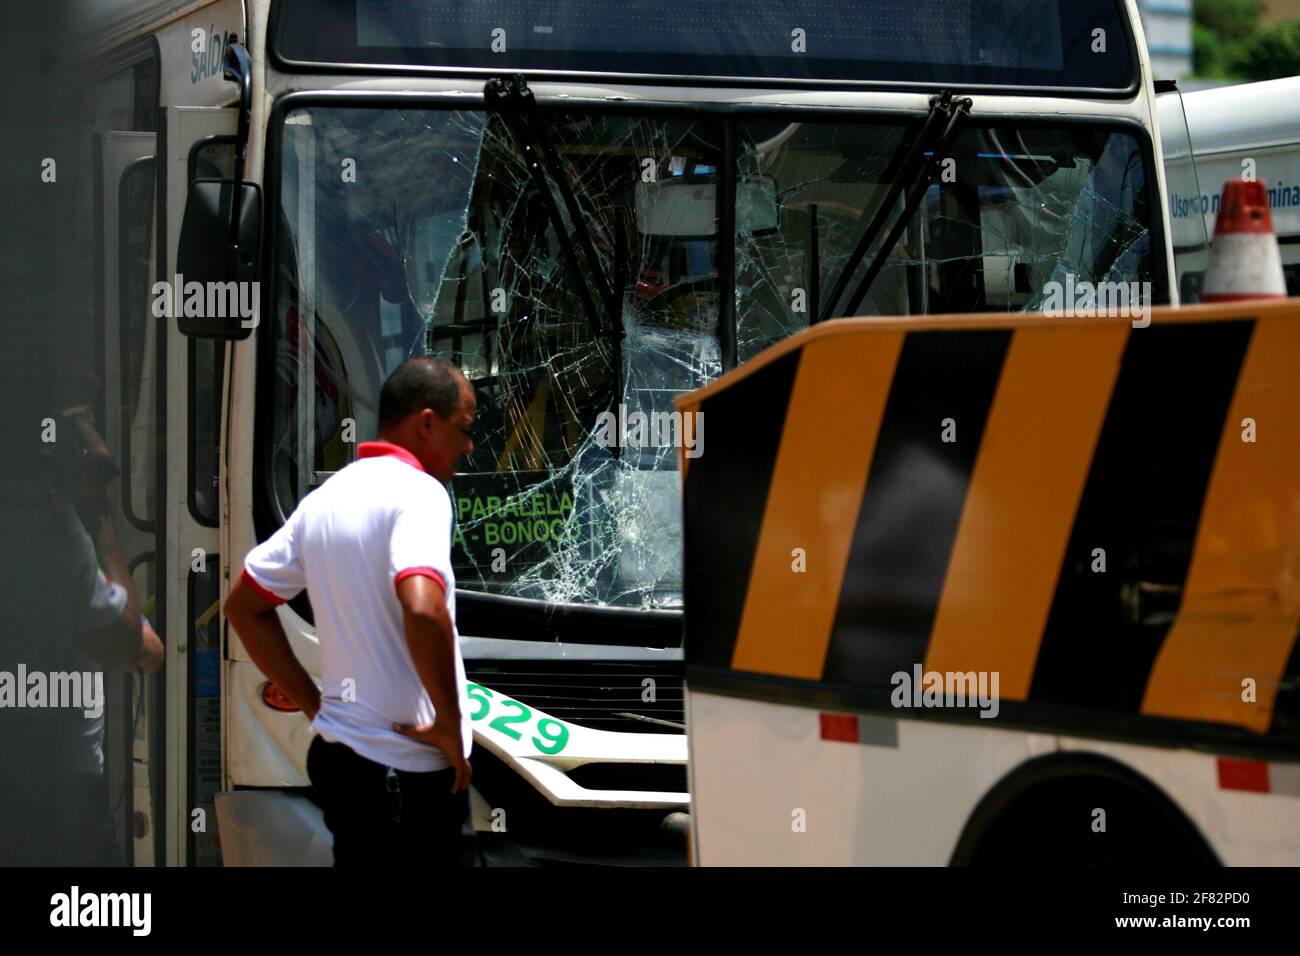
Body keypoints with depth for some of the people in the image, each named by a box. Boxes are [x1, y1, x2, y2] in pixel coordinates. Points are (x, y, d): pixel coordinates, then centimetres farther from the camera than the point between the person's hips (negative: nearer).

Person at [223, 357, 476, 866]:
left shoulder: (324, 499, 10)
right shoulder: (418, 491, -14)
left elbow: (243, 605, 17)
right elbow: (423, 611, -30)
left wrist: (313, 705, 15)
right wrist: (451, 725, -18)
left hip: (338, 752, 8)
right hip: (407, 770, -8)